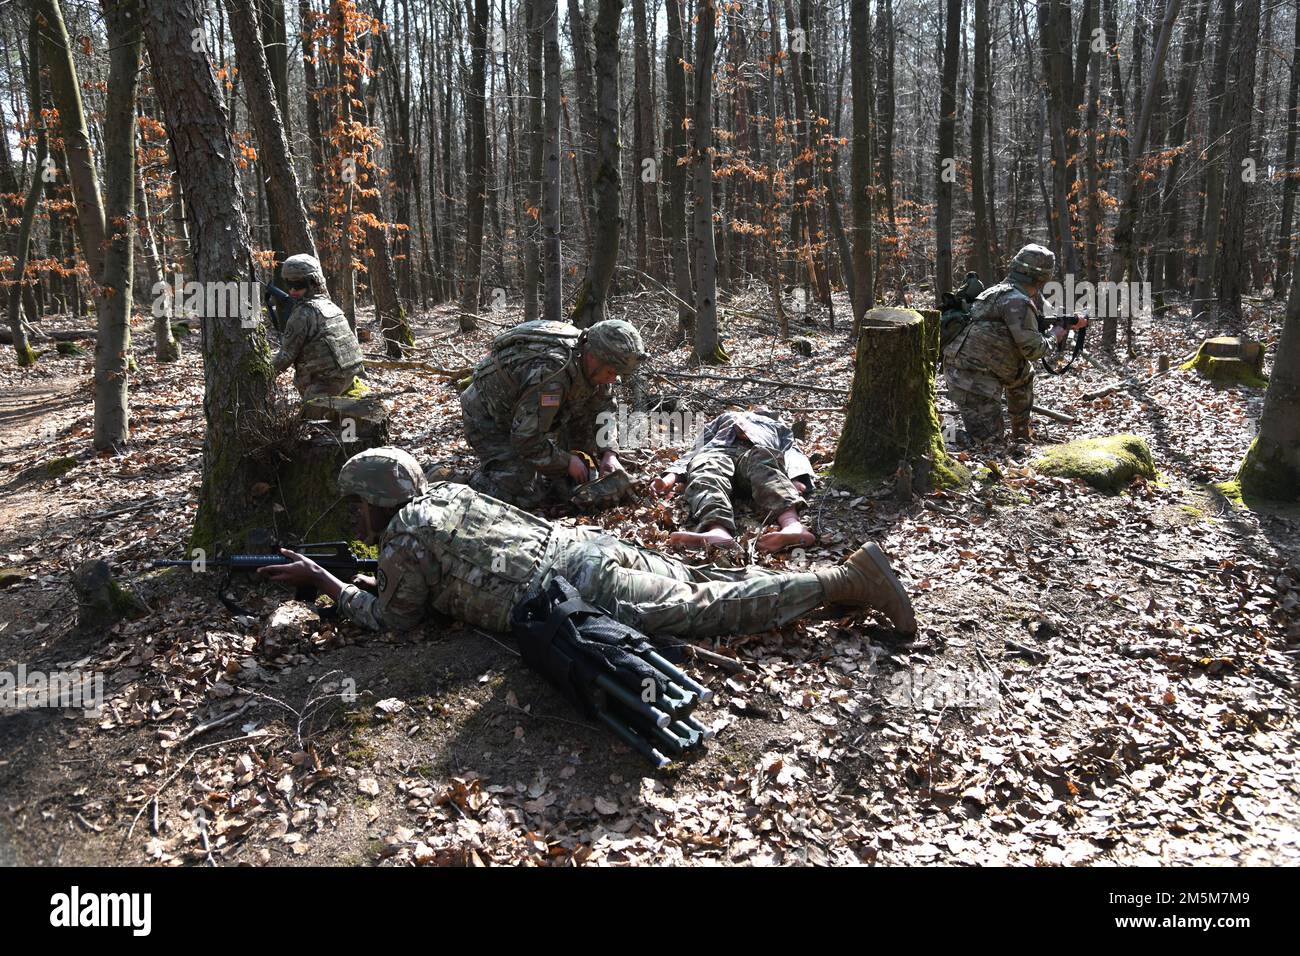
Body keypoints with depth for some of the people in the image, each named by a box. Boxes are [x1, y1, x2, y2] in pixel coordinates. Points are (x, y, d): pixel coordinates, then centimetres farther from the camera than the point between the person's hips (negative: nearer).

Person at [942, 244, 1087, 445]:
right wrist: (1056, 334, 6)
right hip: (971, 375, -10)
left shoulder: (1005, 289, 14)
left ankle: (1021, 435, 41)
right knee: (990, 439, -11)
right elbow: (1033, 349, -12)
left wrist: (1070, 322, 29)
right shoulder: (1017, 301, -16)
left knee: (1024, 374, 32)